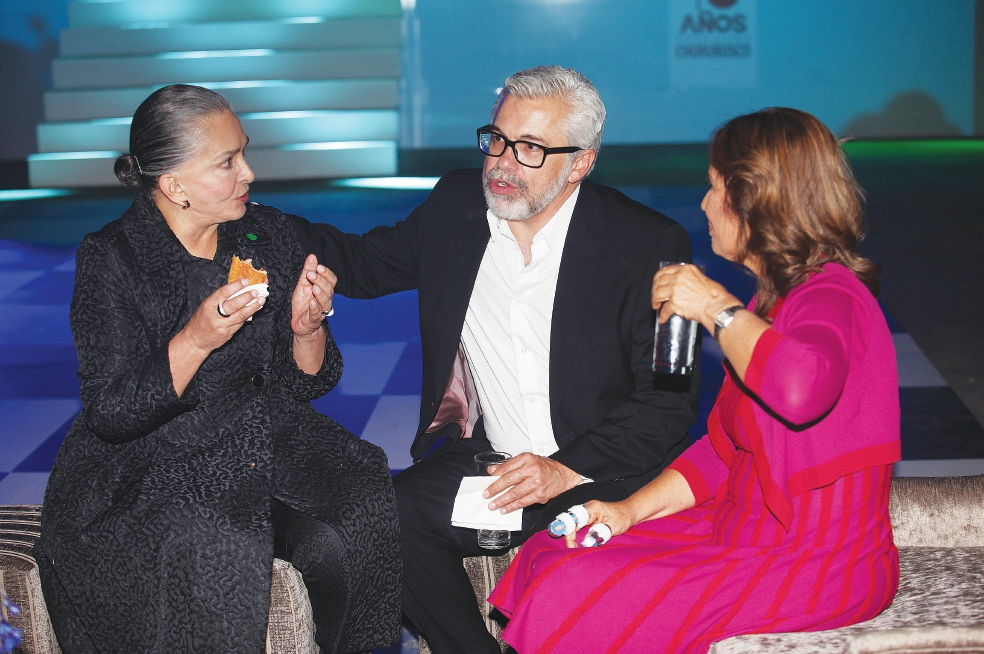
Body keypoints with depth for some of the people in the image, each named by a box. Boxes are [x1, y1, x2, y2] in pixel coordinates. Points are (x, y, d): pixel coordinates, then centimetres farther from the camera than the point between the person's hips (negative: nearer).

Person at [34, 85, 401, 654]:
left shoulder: (268, 234, 5)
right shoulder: (110, 259, -8)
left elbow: (304, 386, 9)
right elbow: (111, 415, -13)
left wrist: (307, 329, -13)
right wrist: (196, 340, -25)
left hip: (268, 448, 4)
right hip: (154, 470, -4)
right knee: (221, 556, -32)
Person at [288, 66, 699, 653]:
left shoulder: (650, 245, -8)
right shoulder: (455, 205, 5)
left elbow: (668, 400, -9)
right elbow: (361, 264, 18)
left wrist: (568, 469, -20)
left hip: (602, 472, -4)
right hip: (486, 459, 4)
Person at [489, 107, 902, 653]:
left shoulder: (831, 298, -18)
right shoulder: (775, 300, 13)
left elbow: (800, 389, -44)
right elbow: (724, 445, 16)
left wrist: (716, 309, -27)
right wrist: (631, 509, 4)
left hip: (816, 565, -9)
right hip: (749, 533, 9)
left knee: (574, 599, -17)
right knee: (549, 557, 3)